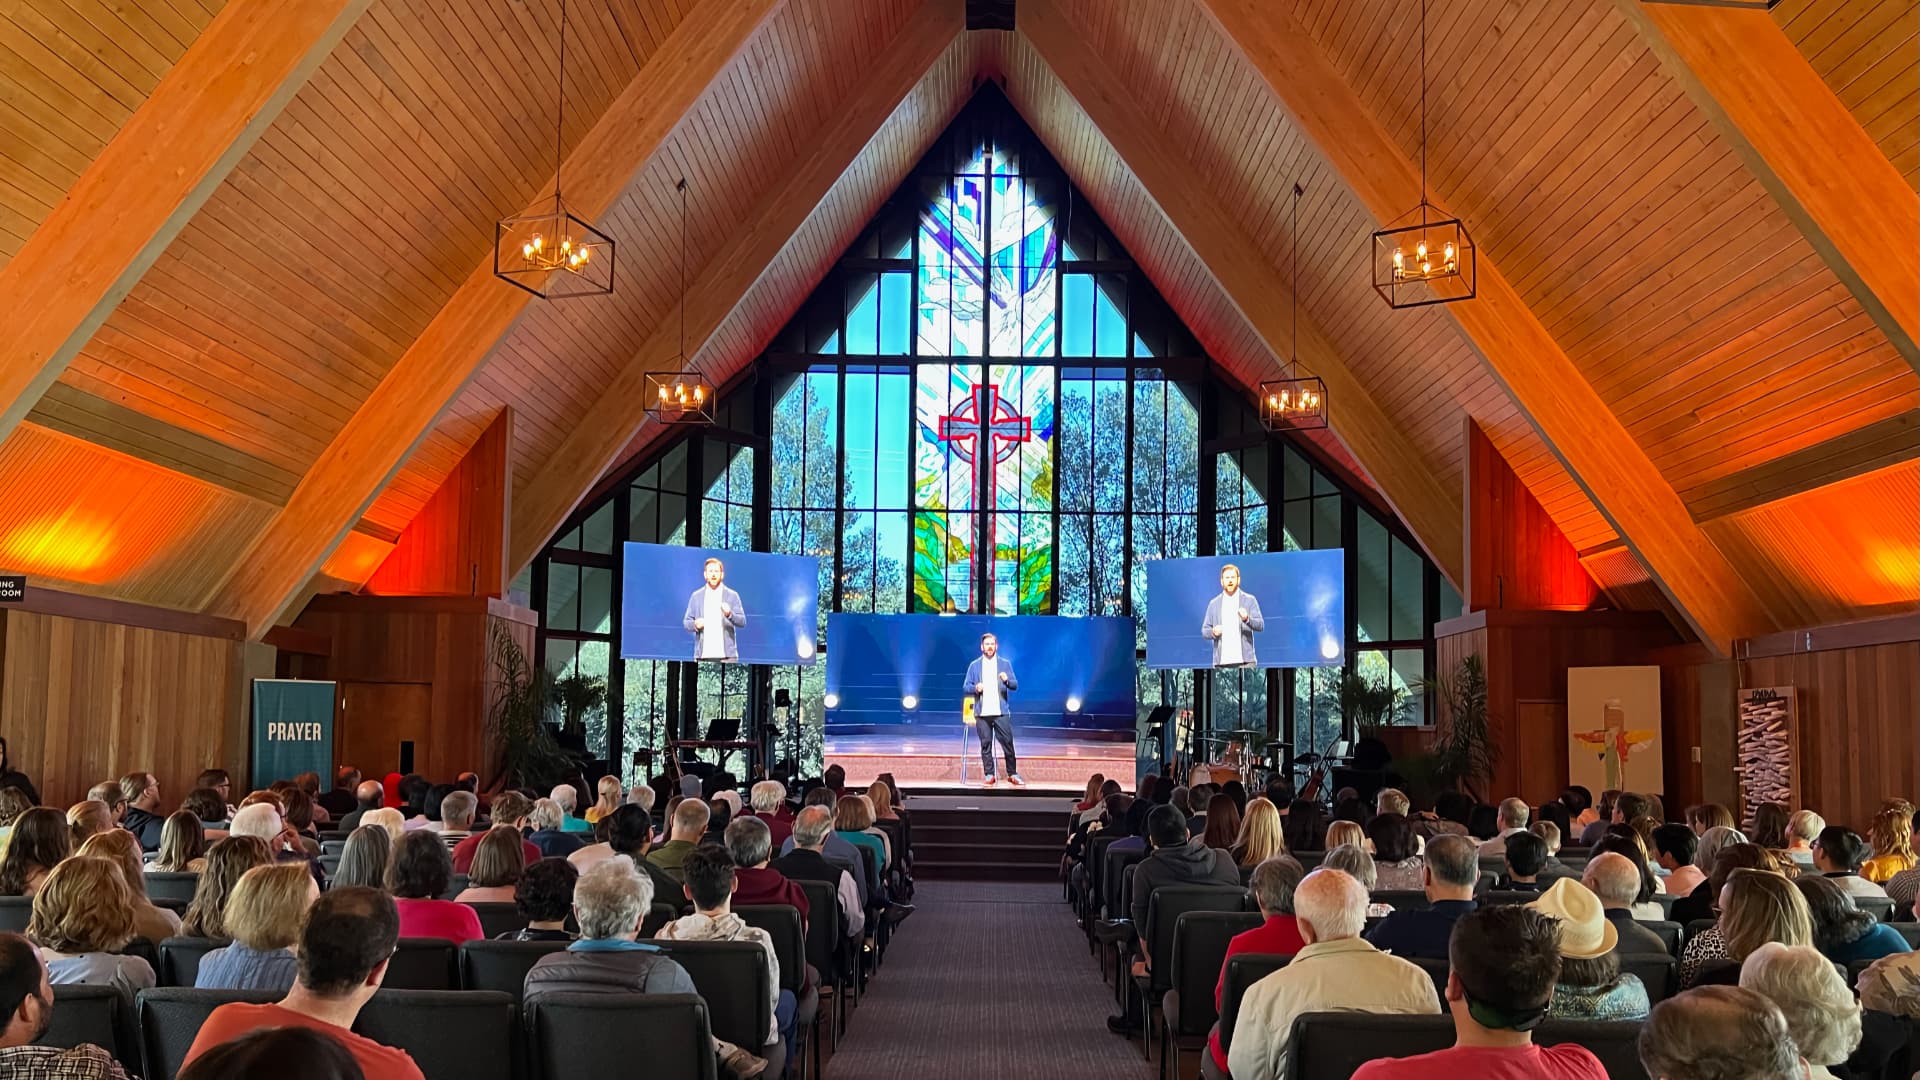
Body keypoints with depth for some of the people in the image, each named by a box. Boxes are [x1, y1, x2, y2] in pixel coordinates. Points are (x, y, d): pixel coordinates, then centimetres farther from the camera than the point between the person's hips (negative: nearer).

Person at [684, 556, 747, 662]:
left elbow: (742, 621, 0)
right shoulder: (696, 596, 12)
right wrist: (695, 624, -11)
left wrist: (729, 614, -20)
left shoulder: (732, 595, 6)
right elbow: (686, 622, 12)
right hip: (703, 654, 2)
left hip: (727, 654, -2)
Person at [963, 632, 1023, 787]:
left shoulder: (1005, 664, 9)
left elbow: (1015, 685, 6)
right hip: (982, 713, 0)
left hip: (1001, 712, 0)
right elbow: (965, 688, 8)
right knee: (986, 744, 2)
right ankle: (989, 775, 8)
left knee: (1007, 742, -3)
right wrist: (975, 688, -13)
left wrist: (1007, 680, -16)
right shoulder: (974, 665, 10)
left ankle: (1012, 774, 6)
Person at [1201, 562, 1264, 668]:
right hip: (1221, 661, 2)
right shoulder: (1213, 603, 13)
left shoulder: (1249, 600, 7)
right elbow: (1204, 631, 14)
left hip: (1244, 660, -2)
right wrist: (1213, 632, -10)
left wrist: (1247, 619, -21)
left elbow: (1260, 625, -1)